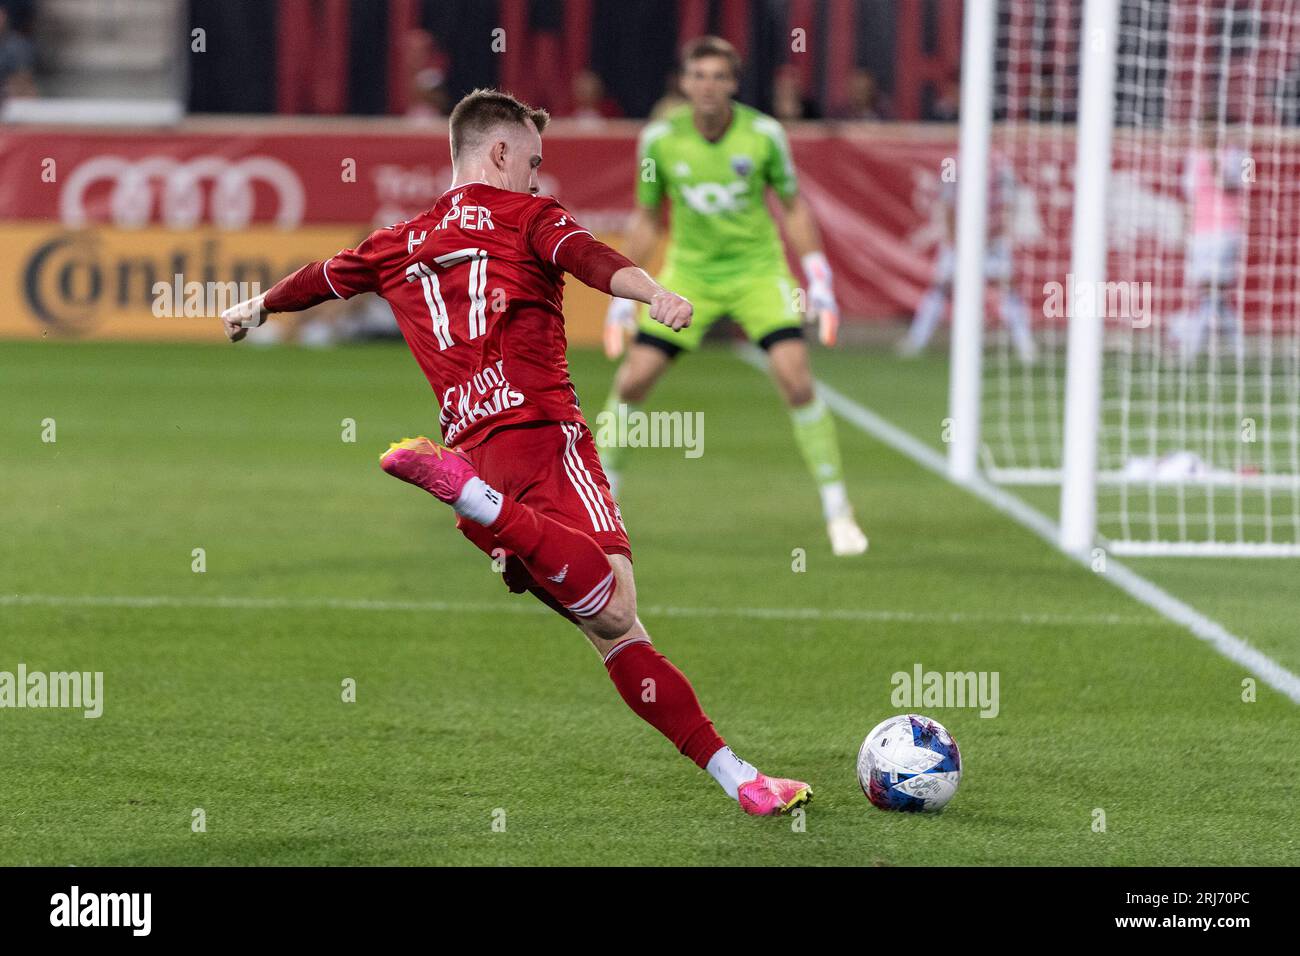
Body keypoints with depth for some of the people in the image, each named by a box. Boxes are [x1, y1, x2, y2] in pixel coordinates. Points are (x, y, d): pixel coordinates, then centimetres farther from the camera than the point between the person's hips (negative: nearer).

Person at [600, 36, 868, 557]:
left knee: (795, 378, -18)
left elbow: (793, 208, 2)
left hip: (757, 269, -1)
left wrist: (819, 283, -4)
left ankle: (838, 512, -6)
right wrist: (624, 294, 5)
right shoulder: (660, 138, -9)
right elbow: (645, 219, 6)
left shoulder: (763, 134, -12)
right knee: (631, 380, -7)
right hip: (688, 273, 1)